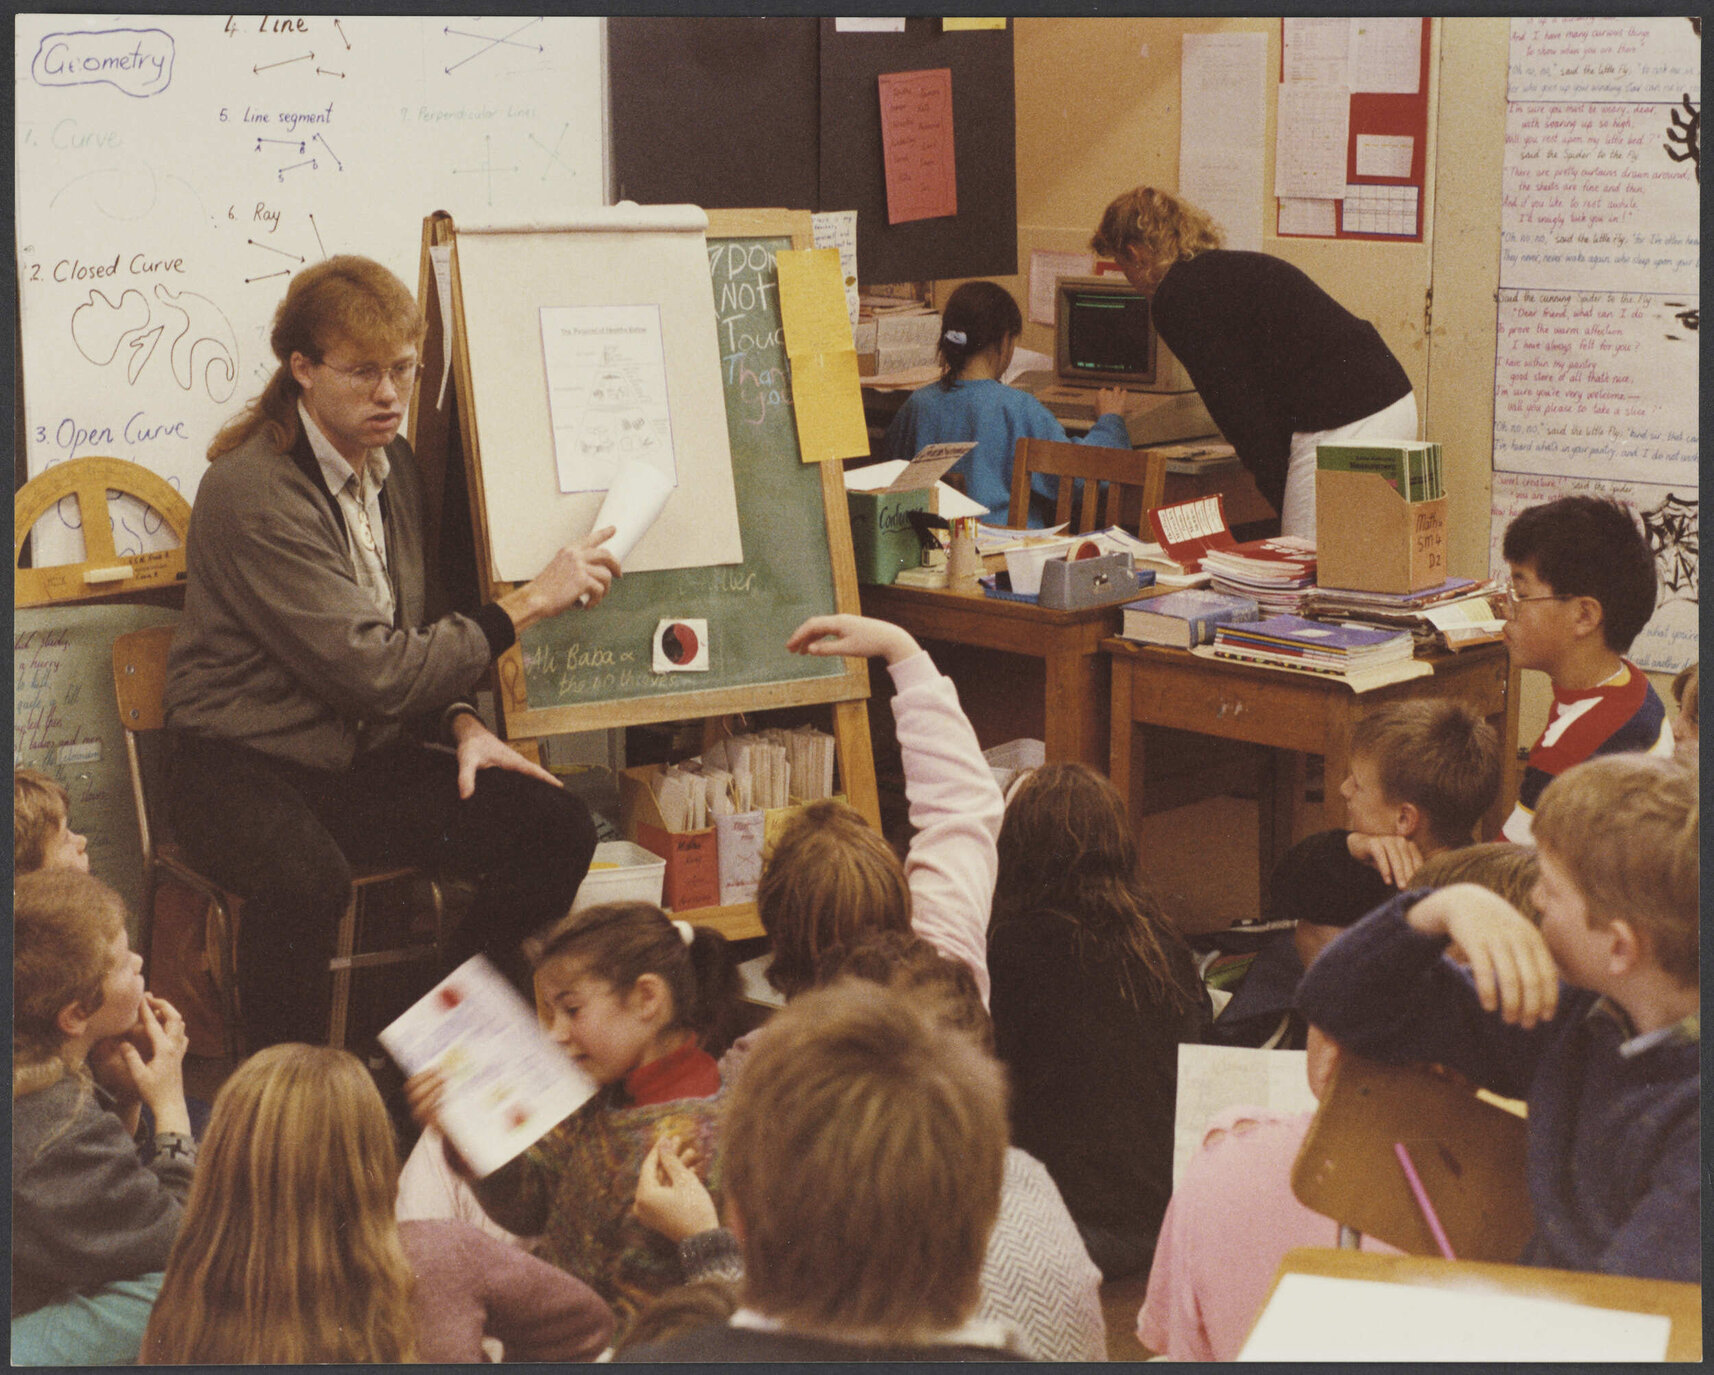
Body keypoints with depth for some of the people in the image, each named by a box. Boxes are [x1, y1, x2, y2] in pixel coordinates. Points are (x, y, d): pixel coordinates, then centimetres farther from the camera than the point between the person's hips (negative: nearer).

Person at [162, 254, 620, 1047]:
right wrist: (528, 604, -16)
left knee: (557, 830, -12)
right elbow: (371, 670, -22)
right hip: (247, 765, -7)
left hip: (370, 758, 8)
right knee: (306, 881, -40)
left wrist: (461, 722, 1)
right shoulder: (252, 491, -19)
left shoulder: (394, 465, 8)